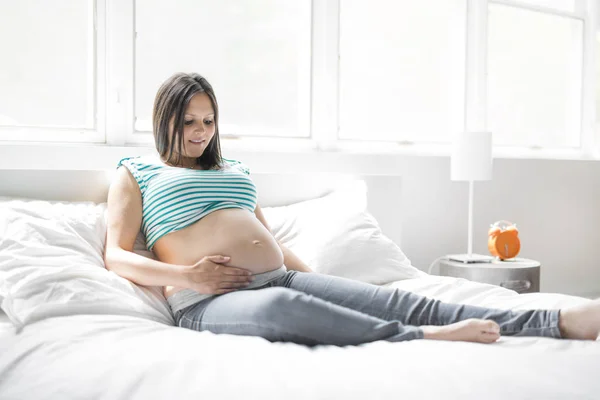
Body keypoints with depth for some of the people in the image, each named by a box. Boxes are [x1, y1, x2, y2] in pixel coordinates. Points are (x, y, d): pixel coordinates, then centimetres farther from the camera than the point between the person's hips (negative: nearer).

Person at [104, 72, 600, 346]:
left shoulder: (235, 170, 26)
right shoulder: (135, 172, 12)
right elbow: (116, 256, 2)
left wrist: (314, 279, 12)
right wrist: (187, 276, -14)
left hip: (281, 278, 5)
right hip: (209, 300, -4)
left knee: (392, 299, -17)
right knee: (280, 305, -42)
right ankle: (427, 340, -40)